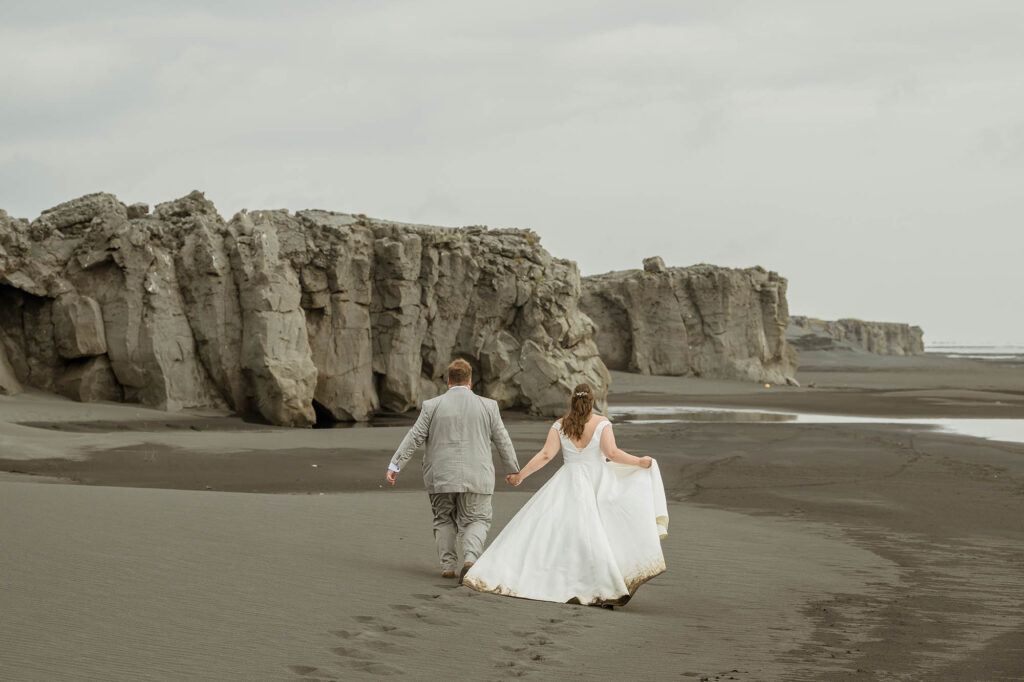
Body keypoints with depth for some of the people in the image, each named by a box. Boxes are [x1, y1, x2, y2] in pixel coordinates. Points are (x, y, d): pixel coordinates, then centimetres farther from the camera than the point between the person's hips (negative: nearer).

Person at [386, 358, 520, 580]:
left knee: (444, 520, 15)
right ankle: (470, 558, -14)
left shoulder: (432, 406, -1)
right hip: (476, 478, 0)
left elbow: (414, 437, -2)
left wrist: (395, 466, 2)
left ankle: (448, 566, 9)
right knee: (477, 520, 8)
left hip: (441, 478, 0)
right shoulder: (488, 406, 1)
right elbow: (503, 441, 7)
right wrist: (513, 470, 17)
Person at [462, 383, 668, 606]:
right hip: (600, 483, -1)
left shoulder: (560, 426, 3)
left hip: (569, 483, 1)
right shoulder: (602, 424, -1)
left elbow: (546, 455, -5)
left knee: (544, 525, 3)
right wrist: (639, 462, 0)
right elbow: (612, 453, -12)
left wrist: (520, 475, 1)